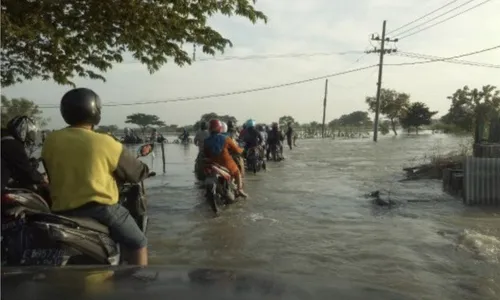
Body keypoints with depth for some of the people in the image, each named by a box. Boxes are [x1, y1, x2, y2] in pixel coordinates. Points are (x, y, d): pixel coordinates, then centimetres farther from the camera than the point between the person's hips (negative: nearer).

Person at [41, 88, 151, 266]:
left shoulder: (50, 141, 4)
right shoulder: (106, 143, -9)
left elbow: (51, 177, 17)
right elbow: (137, 173, 1)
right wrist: (144, 170, 24)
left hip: (62, 211, 5)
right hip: (101, 208, -5)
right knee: (138, 244, 10)